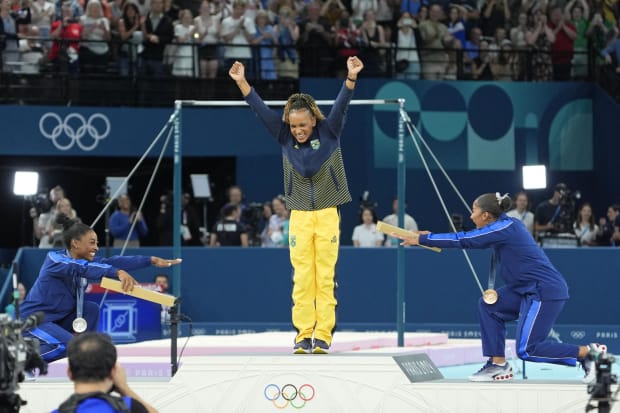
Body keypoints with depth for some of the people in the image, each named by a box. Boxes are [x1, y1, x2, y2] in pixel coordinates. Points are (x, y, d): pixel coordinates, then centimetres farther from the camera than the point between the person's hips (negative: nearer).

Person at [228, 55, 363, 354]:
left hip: (328, 214, -2)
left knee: (326, 277, -1)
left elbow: (341, 106, -14)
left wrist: (351, 78, -30)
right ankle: (303, 335, 2)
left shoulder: (329, 132, -2)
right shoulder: (284, 136, 2)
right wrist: (241, 82, -10)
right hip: (299, 216, 2)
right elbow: (261, 110, -2)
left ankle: (323, 335, 0)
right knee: (301, 278, 0)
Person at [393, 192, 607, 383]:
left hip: (546, 291, -10)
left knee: (527, 350, -9)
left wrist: (421, 239, -10)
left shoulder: (504, 229, -17)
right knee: (488, 306, 6)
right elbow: (469, 238, 20)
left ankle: (588, 352, -2)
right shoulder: (503, 225, 11)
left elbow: (463, 241, -16)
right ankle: (498, 365, 10)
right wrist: (430, 237, 14)